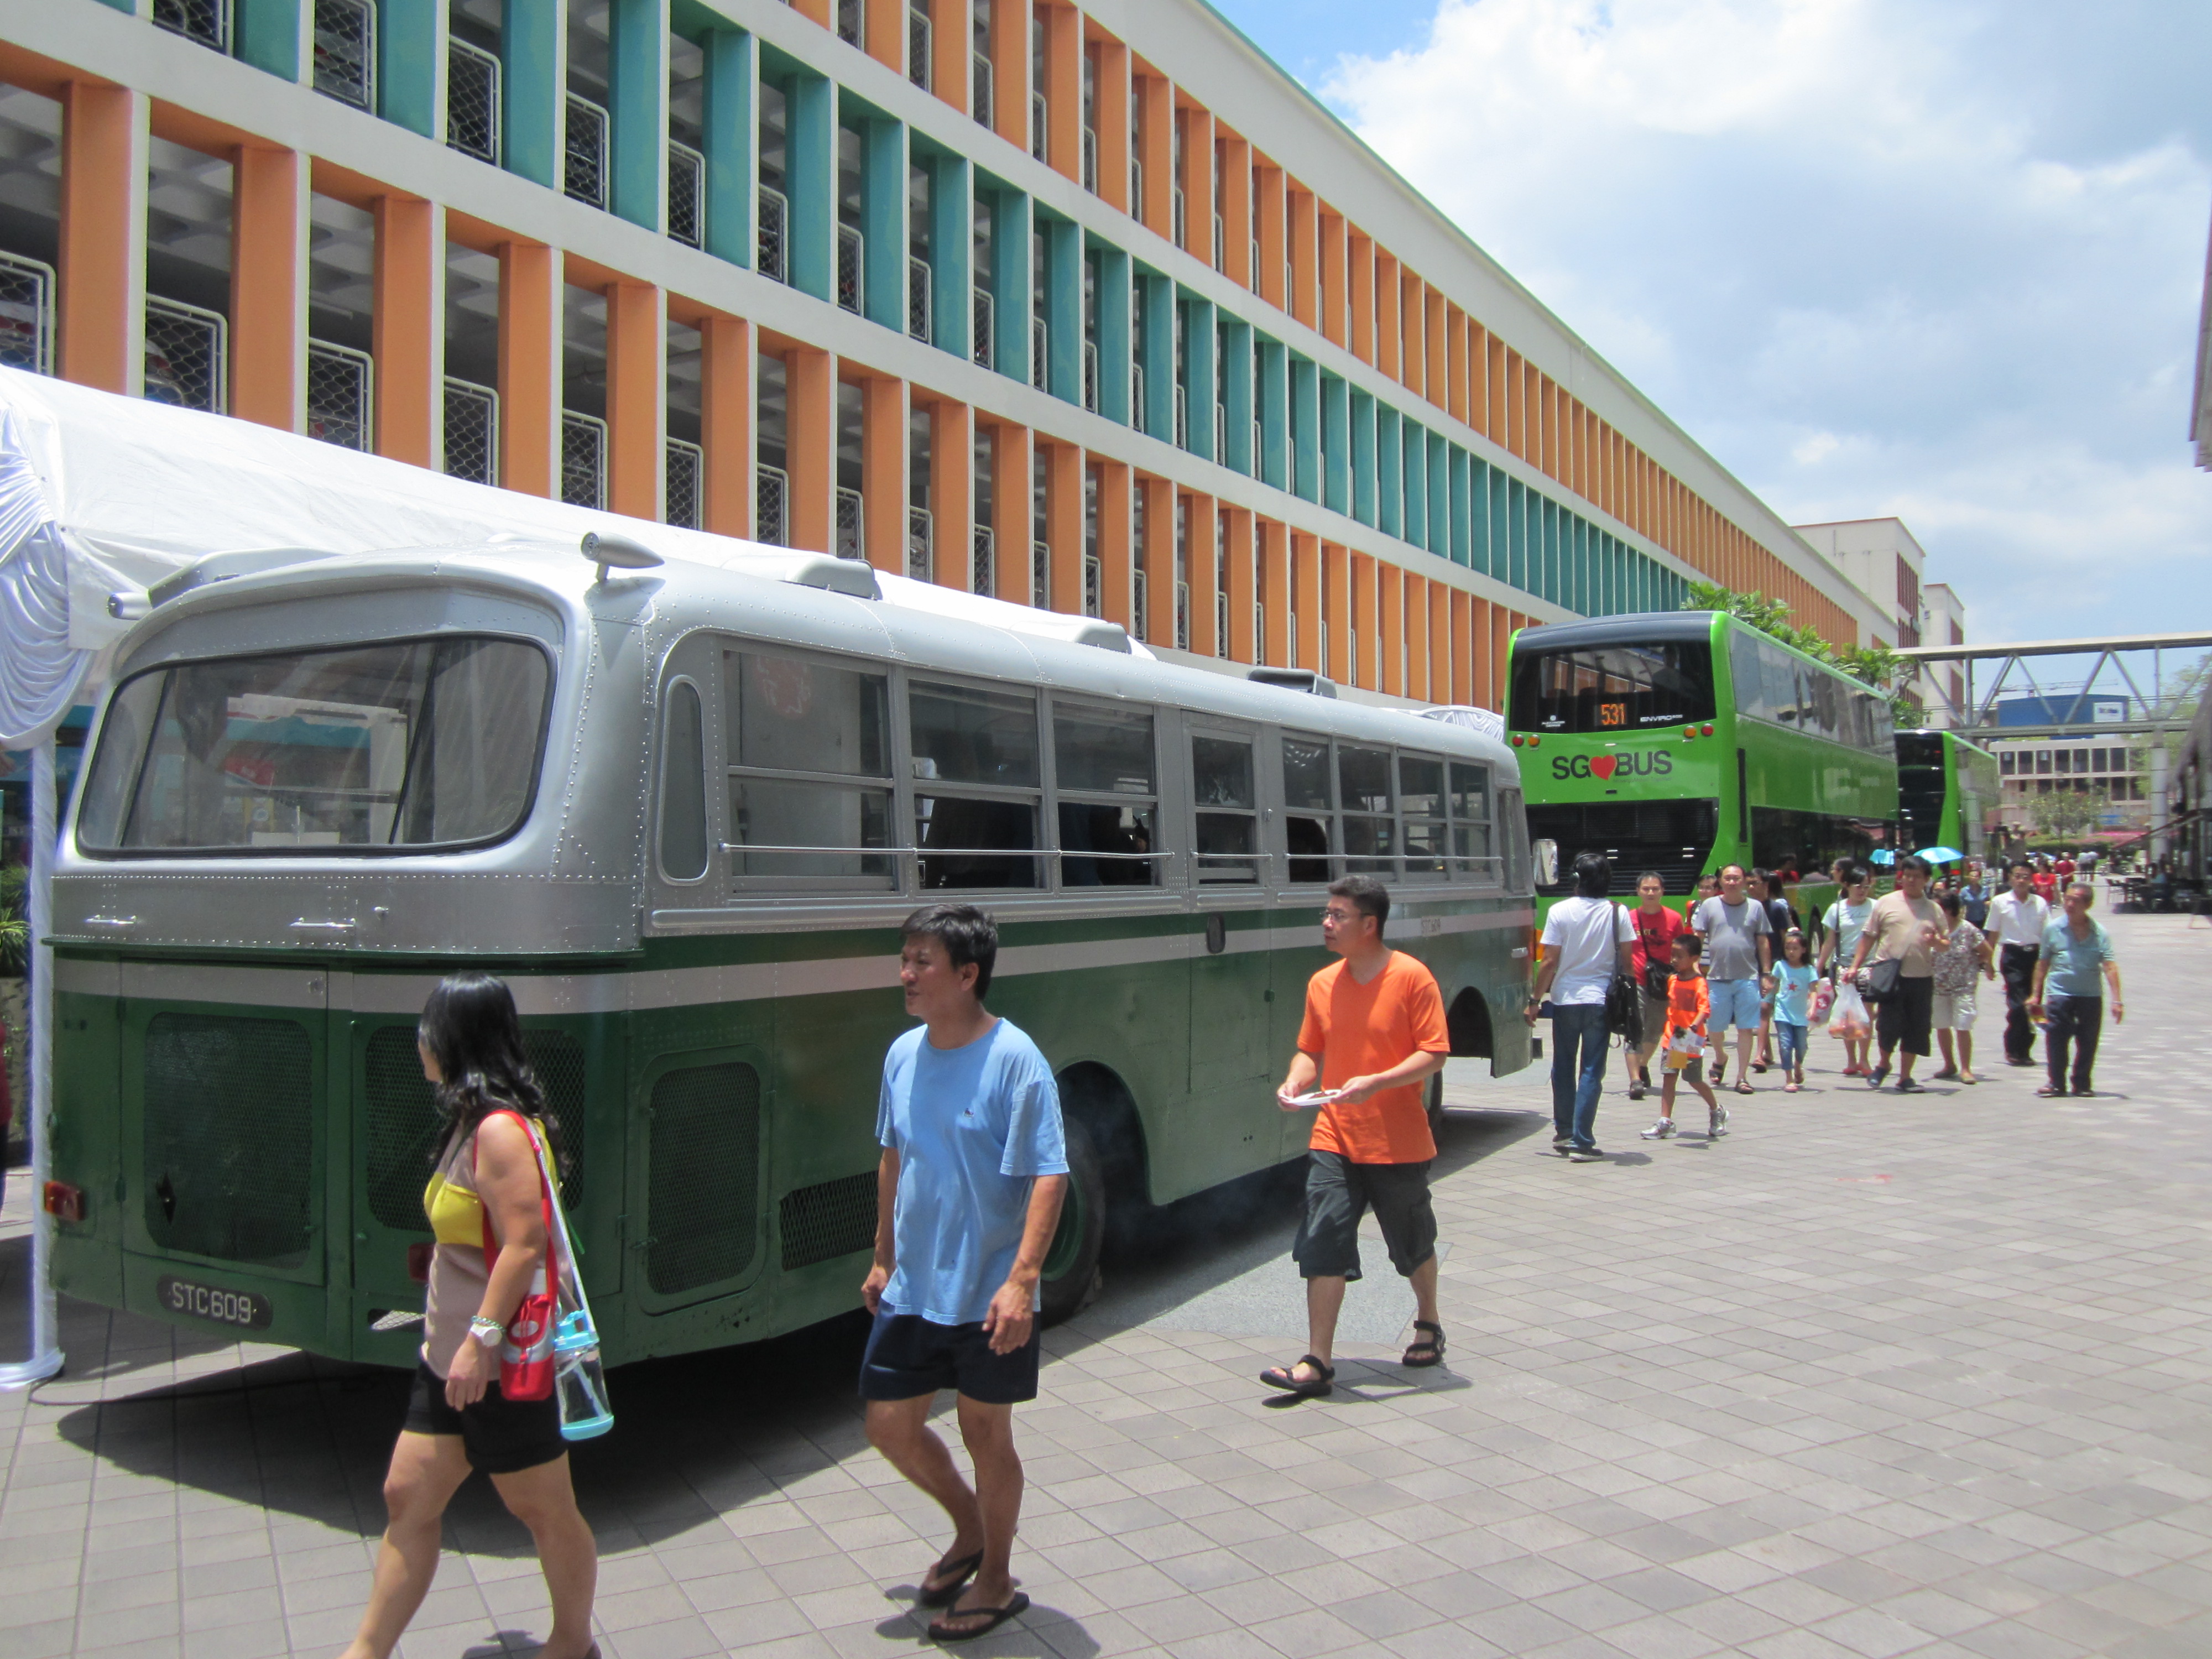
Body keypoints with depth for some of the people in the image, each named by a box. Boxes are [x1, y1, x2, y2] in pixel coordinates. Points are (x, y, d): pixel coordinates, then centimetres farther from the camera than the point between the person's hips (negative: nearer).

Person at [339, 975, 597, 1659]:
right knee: (408, 1498, 14)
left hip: (496, 1365, -10)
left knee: (544, 1510, 7)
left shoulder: (500, 1130, -21)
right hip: (449, 1358, 10)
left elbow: (525, 1243, -26)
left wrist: (480, 1341, -26)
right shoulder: (473, 1121, 10)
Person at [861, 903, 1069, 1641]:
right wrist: (884, 1259, 17)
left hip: (987, 1296, -6)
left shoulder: (1014, 1059, -17)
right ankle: (970, 1530, 39)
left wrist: (1022, 1280, -26)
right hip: (912, 1290, 6)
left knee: (985, 1432, 8)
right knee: (889, 1423, 13)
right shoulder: (903, 1054, 3)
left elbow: (1049, 1177, -19)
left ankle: (996, 1583, 30)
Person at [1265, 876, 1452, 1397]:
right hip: (1334, 1139, 4)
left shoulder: (1411, 977, -11)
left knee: (1413, 1245, 15)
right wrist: (1295, 1082, -8)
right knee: (1323, 1247, -5)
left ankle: (1428, 1325, 42)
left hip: (1398, 1143, -3)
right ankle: (1318, 1363, 0)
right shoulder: (1322, 983, 4)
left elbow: (1434, 1054, -13)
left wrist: (1375, 1083, -25)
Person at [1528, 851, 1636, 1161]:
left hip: (1565, 999, 0)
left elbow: (1550, 962, -7)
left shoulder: (1560, 911, -6)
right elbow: (1626, 960, -1)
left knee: (1563, 1068, 15)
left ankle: (1563, 1132, 25)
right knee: (1592, 1071, 2)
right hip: (1601, 1000, 0)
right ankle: (1581, 1142, -2)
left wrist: (1535, 999, 1)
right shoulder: (1617, 912, -3)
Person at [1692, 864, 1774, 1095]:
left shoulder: (1755, 908, 7)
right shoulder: (1709, 906, 4)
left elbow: (1763, 942, 10)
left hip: (1748, 978, 0)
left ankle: (1742, 1077, 6)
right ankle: (1720, 1059, 38)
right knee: (1715, 1026, 9)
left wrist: (1767, 974, 6)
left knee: (1746, 1028, -1)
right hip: (1717, 978, 0)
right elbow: (1697, 938, 4)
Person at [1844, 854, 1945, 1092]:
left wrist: (1937, 942, -10)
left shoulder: (1933, 909, 11)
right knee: (1889, 1025, -6)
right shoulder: (1886, 903, 5)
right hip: (1890, 976, -2)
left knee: (1916, 1028, 4)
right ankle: (1883, 1064, 22)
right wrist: (1855, 966, 0)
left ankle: (1905, 1078, 16)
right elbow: (1869, 937, 6)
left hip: (1921, 978, 2)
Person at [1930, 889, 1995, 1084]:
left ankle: (1965, 1069, 4)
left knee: (1963, 1028, -5)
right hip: (1939, 986, 5)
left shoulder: (1969, 931, -11)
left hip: (1963, 987, -5)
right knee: (1941, 1027, 9)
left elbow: (1987, 951, 1)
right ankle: (1950, 1065, 24)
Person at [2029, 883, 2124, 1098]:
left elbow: (2110, 967, -7)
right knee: (2057, 1040, -1)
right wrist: (2036, 995, 6)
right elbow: (2043, 964, 7)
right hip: (2059, 994, -1)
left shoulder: (2099, 933, -1)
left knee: (2088, 1043, 8)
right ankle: (2057, 1082, 10)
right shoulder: (2053, 929, 0)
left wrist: (2116, 1000, -15)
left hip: (2091, 995, 1)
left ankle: (2082, 1084, 20)